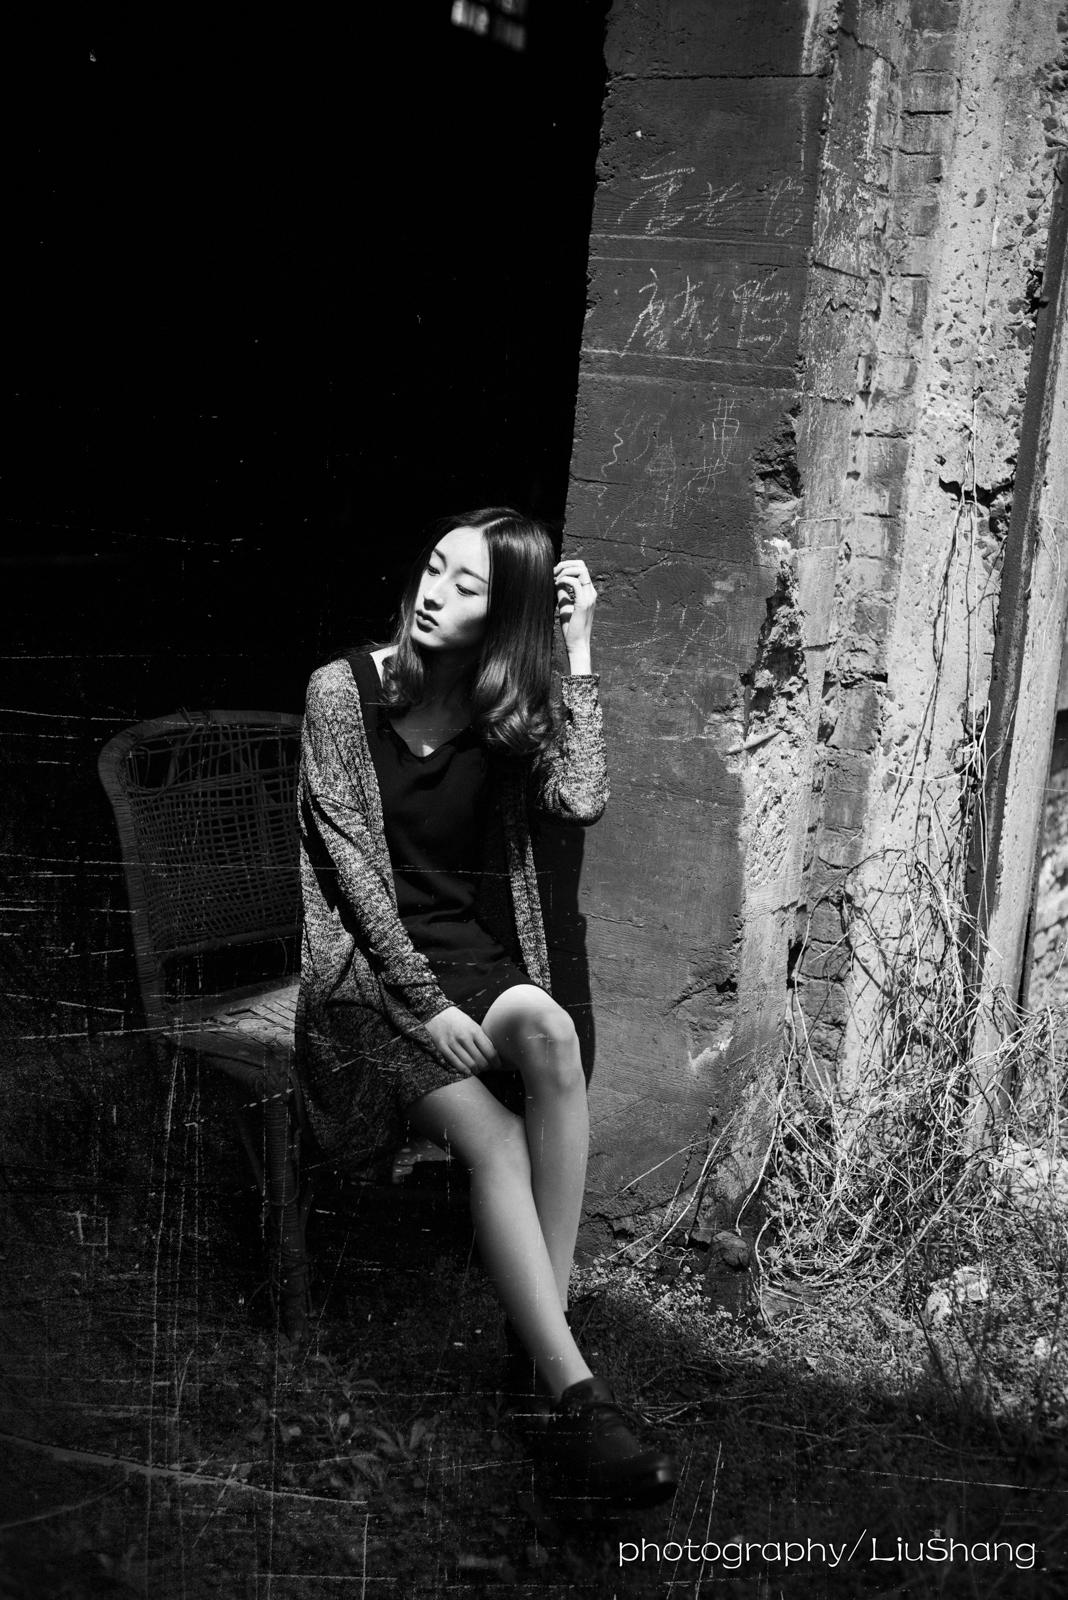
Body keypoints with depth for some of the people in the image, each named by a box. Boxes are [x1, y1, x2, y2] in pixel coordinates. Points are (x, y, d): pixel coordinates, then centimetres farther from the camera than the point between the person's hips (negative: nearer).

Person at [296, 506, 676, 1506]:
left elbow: (580, 799, -12)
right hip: (367, 972, -3)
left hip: (474, 956, 3)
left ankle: (542, 1319, -24)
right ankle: (572, 1396, -27)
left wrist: (577, 651, -10)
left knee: (548, 1030, -33)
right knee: (490, 1134, -29)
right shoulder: (342, 691, -4)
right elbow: (352, 865, -10)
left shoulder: (507, 709, 7)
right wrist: (423, 1002, -18)